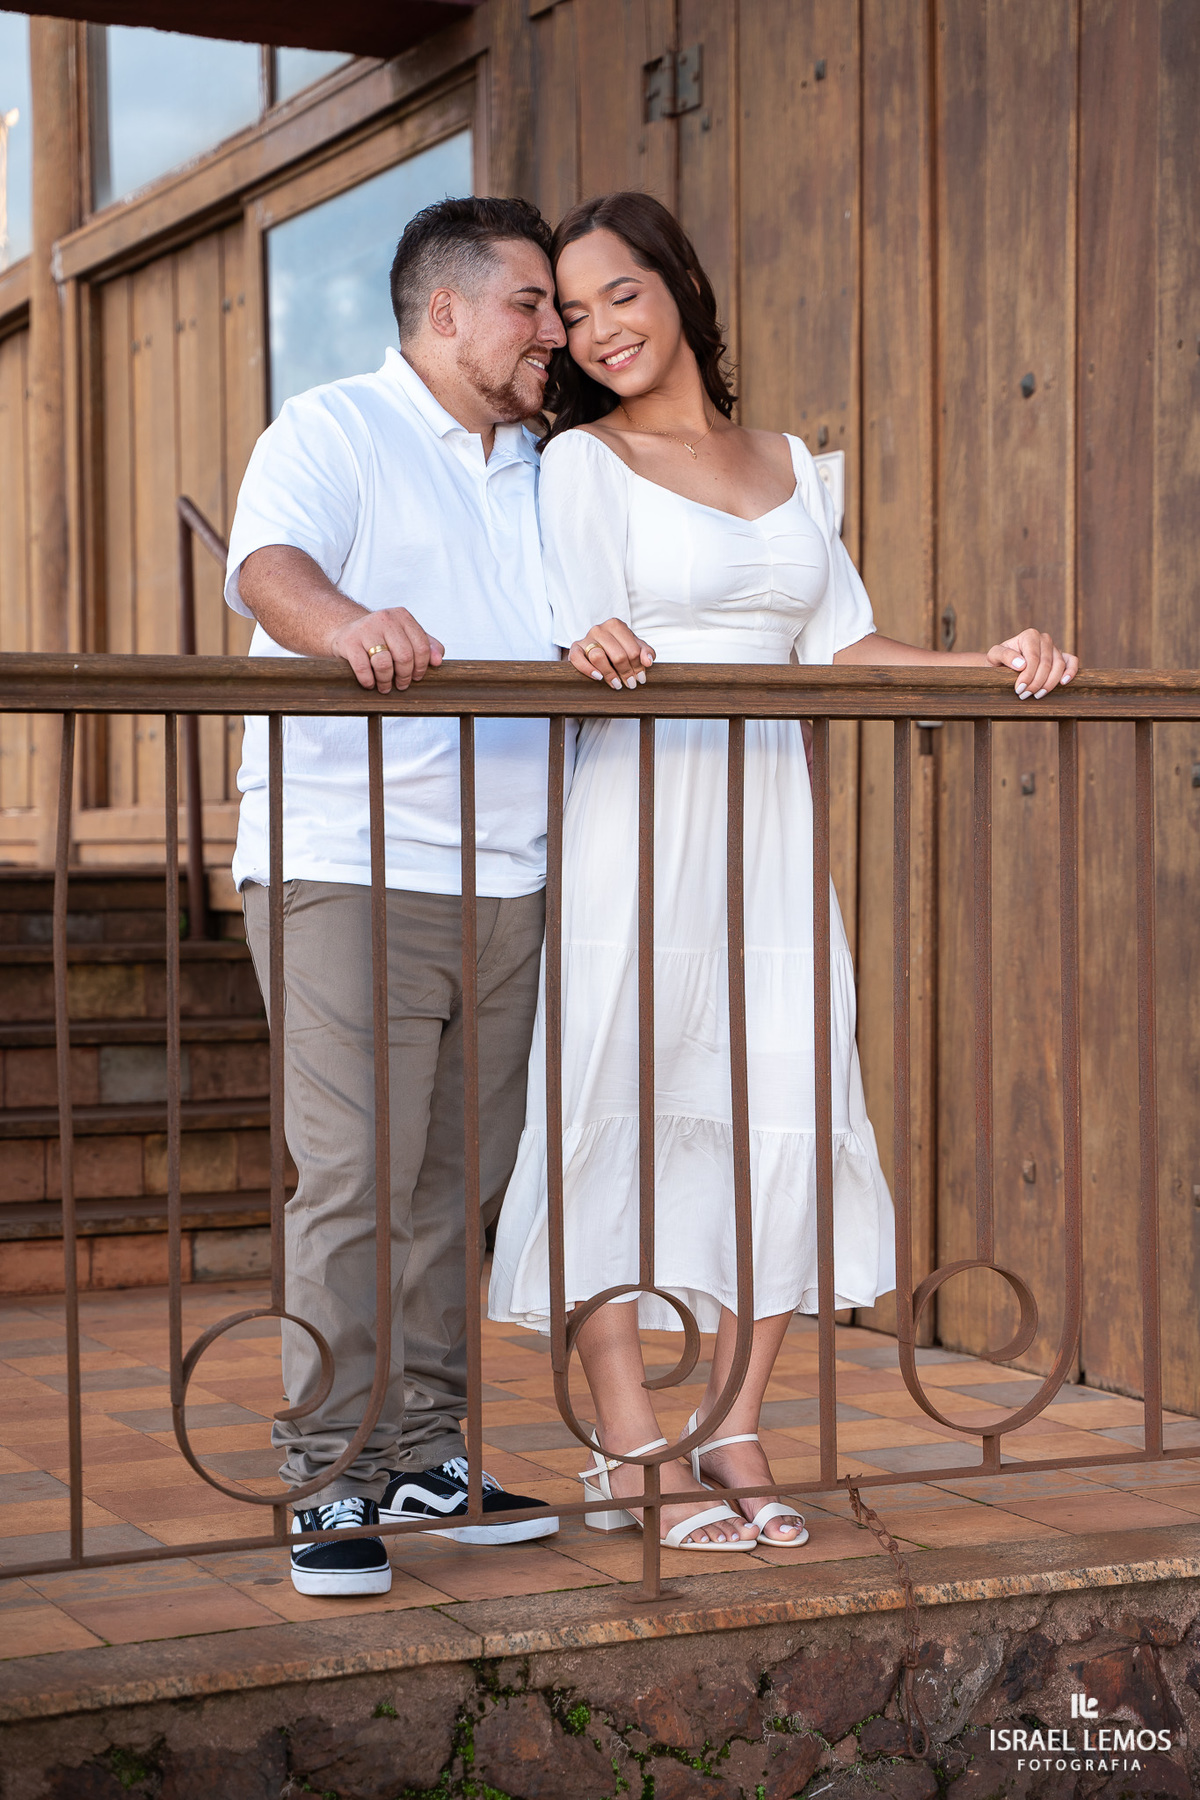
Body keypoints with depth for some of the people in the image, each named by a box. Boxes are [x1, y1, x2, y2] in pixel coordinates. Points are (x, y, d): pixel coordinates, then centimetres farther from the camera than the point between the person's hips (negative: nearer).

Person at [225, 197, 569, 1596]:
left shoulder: (539, 472, 22)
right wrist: (347, 623, -42)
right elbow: (272, 565, -22)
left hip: (502, 880, 7)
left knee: (458, 1183, 9)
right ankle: (331, 1482, -4)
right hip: (347, 868, -7)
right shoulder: (328, 434, -1)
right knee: (352, 1178, -10)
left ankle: (425, 1454, 19)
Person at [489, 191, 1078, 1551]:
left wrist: (990, 663, 2)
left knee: (790, 1113, -1)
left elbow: (839, 648, 15)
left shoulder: (787, 465, 17)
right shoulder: (582, 463, 2)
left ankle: (735, 1439, 10)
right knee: (619, 1112, -5)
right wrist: (594, 655, -32)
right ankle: (629, 1456, 3)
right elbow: (585, 647, -9)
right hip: (635, 825, -4)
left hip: (770, 832, 5)